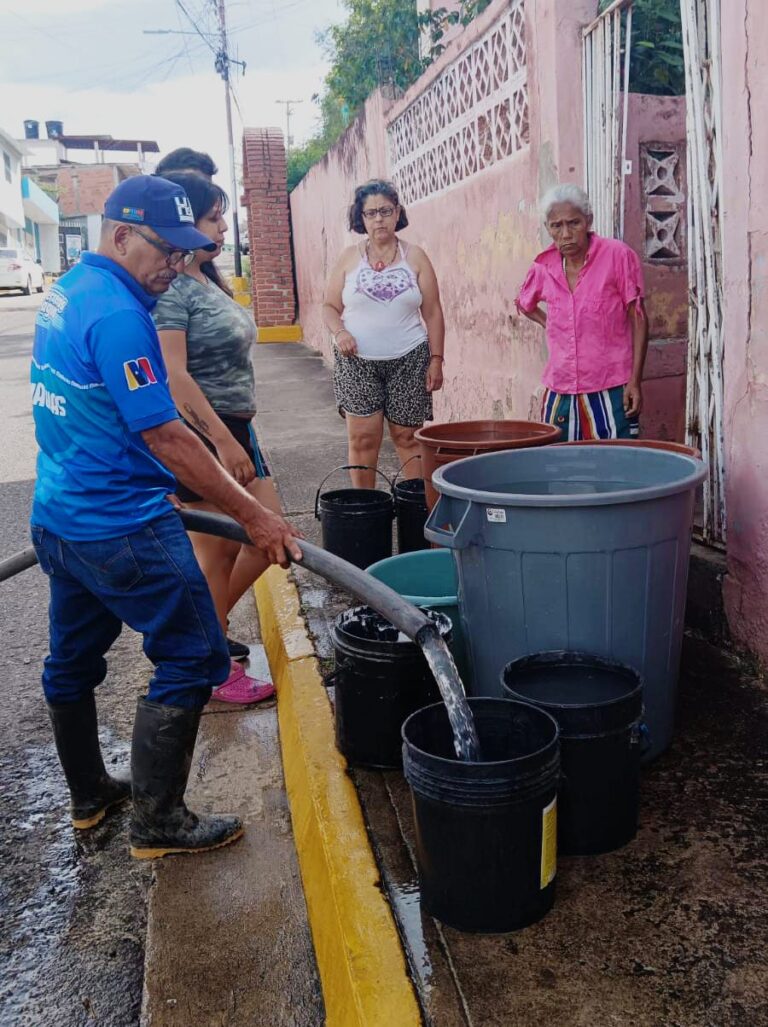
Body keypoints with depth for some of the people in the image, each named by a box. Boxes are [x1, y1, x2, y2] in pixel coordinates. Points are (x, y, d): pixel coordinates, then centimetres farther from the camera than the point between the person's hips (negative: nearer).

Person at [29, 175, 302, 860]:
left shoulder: (63, 294, 11)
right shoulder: (117, 313, -20)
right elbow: (164, 436, -24)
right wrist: (253, 515, -21)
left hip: (56, 517, 10)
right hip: (122, 529, -10)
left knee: (73, 661, 19)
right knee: (191, 661, -1)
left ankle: (88, 794, 37)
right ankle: (158, 822, 7)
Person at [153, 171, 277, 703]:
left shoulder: (207, 282, 14)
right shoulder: (168, 288, -15)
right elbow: (174, 375, -24)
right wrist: (223, 440, -25)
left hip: (234, 431, 10)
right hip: (202, 437, -10)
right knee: (217, 552, 1)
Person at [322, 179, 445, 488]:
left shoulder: (414, 257, 5)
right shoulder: (349, 257, 7)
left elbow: (432, 313, 5)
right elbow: (330, 306, 9)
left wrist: (436, 359, -2)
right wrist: (340, 332, -12)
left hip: (408, 360, 0)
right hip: (357, 361, 1)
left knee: (407, 437, 1)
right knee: (362, 437, -3)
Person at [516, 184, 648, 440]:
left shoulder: (618, 255, -6)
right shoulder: (544, 266, 5)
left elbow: (638, 320, -4)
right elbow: (524, 303, 28)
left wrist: (635, 381, -9)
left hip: (610, 390, -4)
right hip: (559, 394, 4)